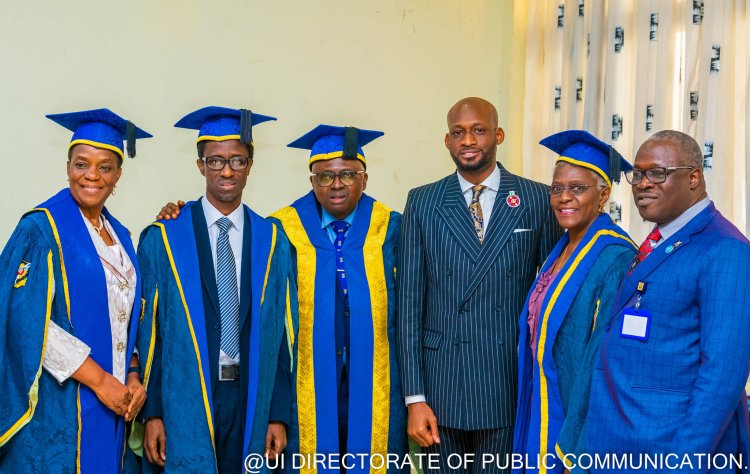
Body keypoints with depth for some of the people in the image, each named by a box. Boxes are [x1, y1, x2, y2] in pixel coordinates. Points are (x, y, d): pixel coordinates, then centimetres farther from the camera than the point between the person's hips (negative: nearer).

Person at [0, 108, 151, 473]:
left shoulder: (119, 235, 12)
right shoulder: (42, 227, -8)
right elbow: (29, 320, -17)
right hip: (57, 407, -6)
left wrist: (132, 377, -2)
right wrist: (99, 380, -16)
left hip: (112, 400, 6)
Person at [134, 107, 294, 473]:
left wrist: (279, 414, 0)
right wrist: (152, 412, -5)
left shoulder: (271, 242, 4)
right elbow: (148, 328, -2)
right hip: (182, 401, -2)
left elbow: (280, 331, 3)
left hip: (250, 400, 2)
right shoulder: (162, 238, -1)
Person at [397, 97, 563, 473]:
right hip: (441, 385, 1)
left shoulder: (538, 200, 1)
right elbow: (409, 302, 0)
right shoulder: (422, 203, 2)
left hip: (511, 386, 0)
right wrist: (414, 397, -4)